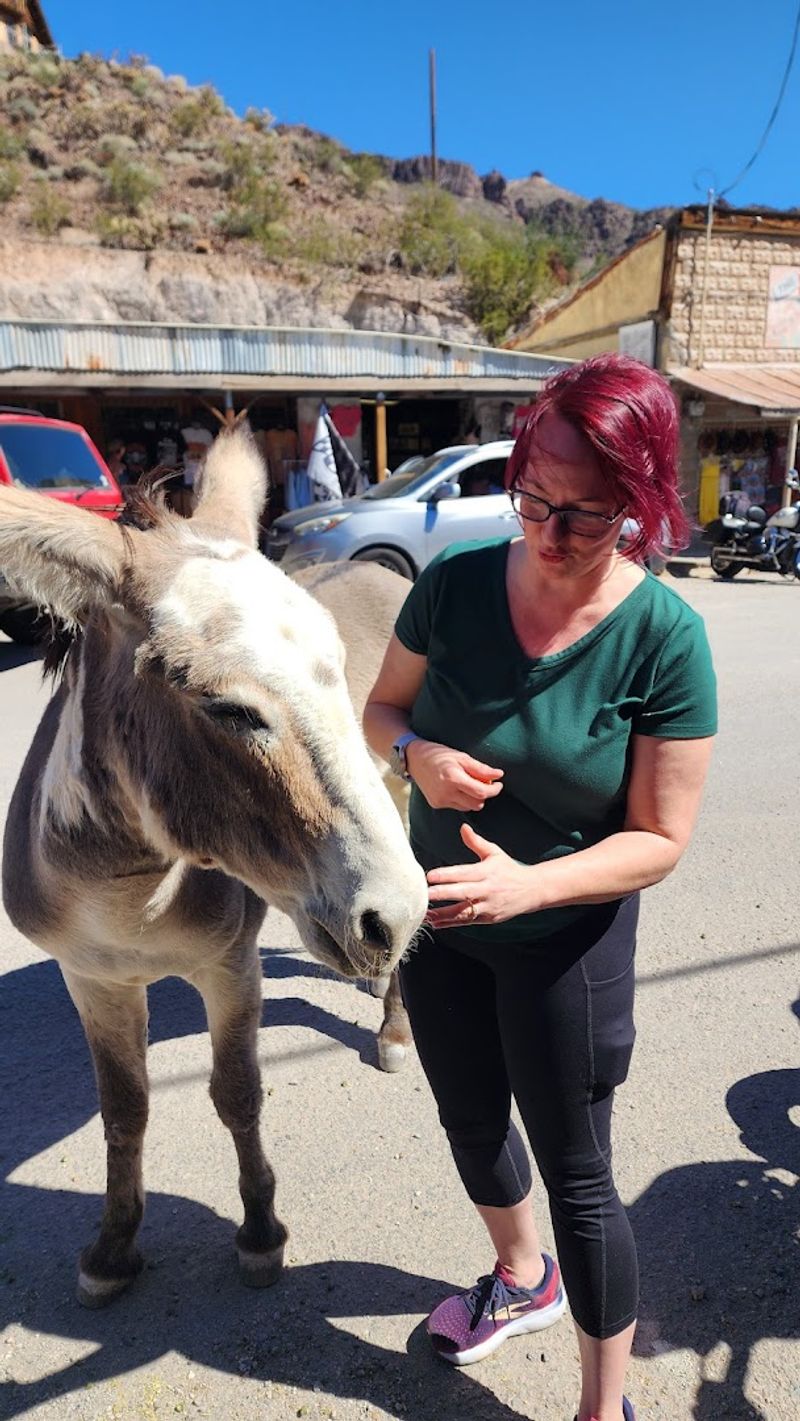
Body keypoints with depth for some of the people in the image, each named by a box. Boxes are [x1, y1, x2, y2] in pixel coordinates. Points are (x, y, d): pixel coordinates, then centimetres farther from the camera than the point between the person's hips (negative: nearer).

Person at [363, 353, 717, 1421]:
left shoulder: (665, 638, -22)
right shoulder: (457, 580, -14)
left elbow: (660, 839, -17)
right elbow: (383, 706, 0)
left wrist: (530, 884, -32)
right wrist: (419, 754, -22)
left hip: (565, 940, -4)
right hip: (440, 917, 5)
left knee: (575, 1174, 12)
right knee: (470, 1120, 26)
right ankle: (522, 1280, 59)